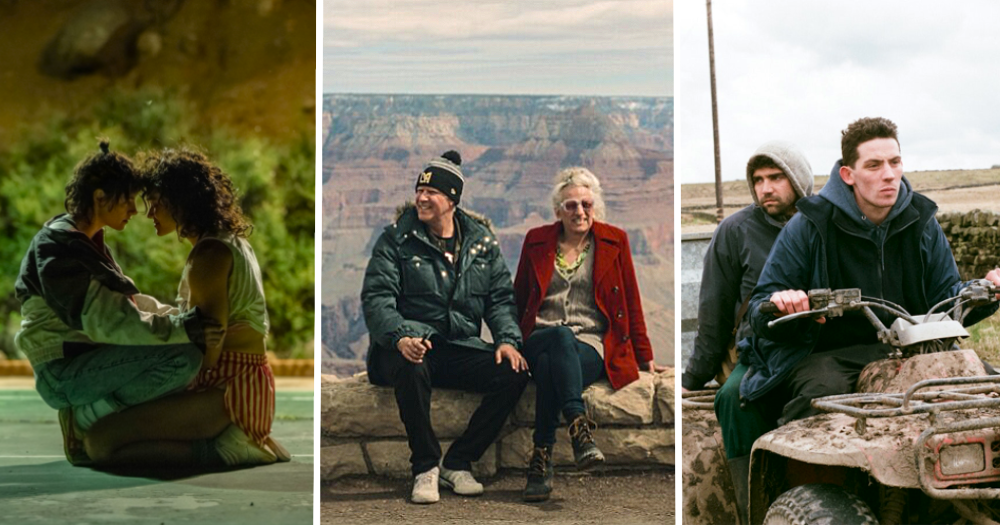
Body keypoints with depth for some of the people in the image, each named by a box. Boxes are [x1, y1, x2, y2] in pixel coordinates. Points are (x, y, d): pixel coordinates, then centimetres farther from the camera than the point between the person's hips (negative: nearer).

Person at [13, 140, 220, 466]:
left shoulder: (88, 243, 15)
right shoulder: (57, 247, -16)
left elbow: (128, 304, 15)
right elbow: (103, 319, -24)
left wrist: (185, 320, 1)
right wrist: (181, 329, -26)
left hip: (89, 360, 10)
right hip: (63, 372, -10)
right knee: (184, 357, -25)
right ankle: (85, 418, -9)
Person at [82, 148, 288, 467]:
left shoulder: (209, 254, -13)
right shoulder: (235, 243, 18)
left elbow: (209, 352, -16)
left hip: (228, 390, -10)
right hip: (249, 387, 10)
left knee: (100, 443, -21)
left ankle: (220, 450, -17)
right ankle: (242, 442, 11)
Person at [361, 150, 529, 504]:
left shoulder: (482, 241, 12)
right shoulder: (397, 239, 2)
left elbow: (500, 298, 13)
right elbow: (376, 297, -7)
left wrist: (507, 340, -7)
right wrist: (399, 337, -27)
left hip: (460, 347, 4)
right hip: (413, 344, -4)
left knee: (514, 372, -23)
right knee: (411, 367, -40)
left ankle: (457, 463, -11)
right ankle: (425, 467, -21)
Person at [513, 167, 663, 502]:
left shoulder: (614, 241, 12)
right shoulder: (537, 241, 15)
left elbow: (631, 303, 14)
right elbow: (518, 299, 21)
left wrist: (644, 358, 14)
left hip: (592, 344, -1)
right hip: (539, 341, 1)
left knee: (550, 366, -37)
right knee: (562, 337, -39)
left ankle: (542, 457, -45)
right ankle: (579, 425, -56)